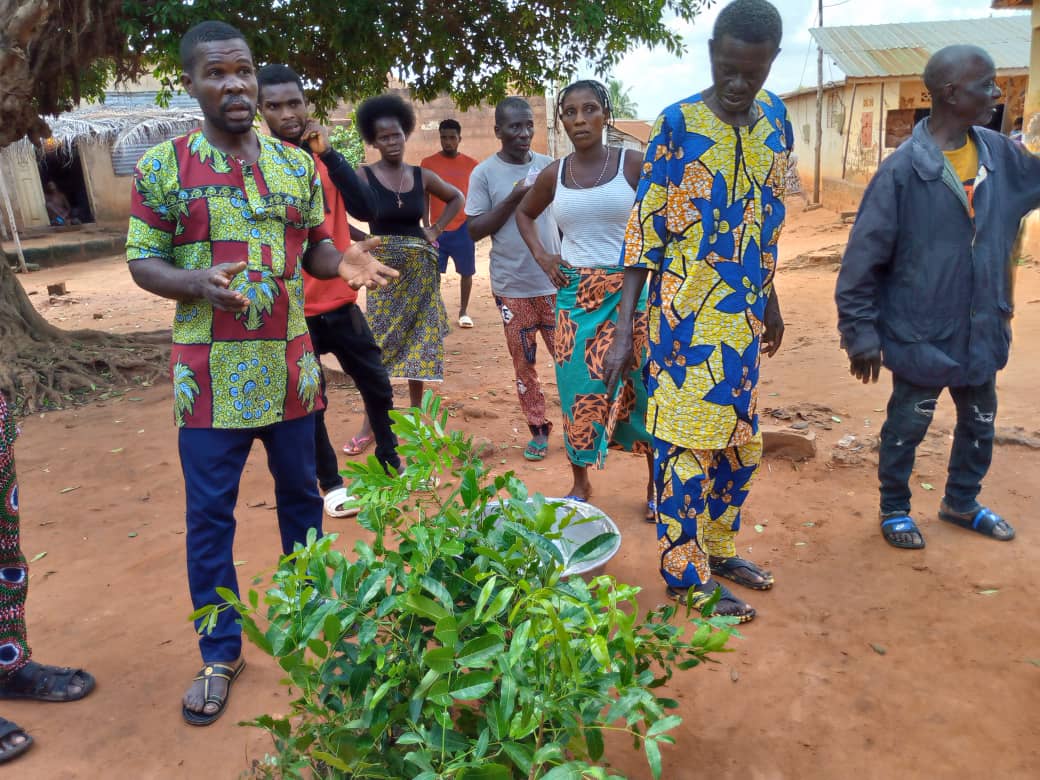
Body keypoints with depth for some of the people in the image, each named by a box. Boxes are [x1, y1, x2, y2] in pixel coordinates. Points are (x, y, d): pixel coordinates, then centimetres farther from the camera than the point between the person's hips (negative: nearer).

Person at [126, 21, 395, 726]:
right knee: (209, 516, 5)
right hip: (210, 373, -2)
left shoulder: (297, 164, 7)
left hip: (290, 364, 3)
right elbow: (143, 262, -2)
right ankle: (221, 653, 24)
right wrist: (197, 283, -23)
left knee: (301, 495, 16)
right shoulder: (163, 166, -3)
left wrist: (344, 262, -11)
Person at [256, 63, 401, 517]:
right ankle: (331, 485, 23)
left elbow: (366, 209, -7)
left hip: (339, 299, 5)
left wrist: (327, 153, -14)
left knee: (376, 383, 13)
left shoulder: (323, 153, 6)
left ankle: (391, 461, 35)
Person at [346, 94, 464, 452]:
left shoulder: (423, 176, 3)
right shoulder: (364, 176, -7)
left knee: (418, 340, 8)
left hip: (420, 266, 3)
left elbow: (457, 199, 18)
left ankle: (416, 416, 21)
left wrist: (436, 229, 7)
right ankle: (371, 423, 7)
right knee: (380, 345, -1)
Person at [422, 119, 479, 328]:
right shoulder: (428, 163, 1)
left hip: (464, 228, 1)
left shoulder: (471, 164, 3)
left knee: (466, 271, 6)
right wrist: (427, 226, -4)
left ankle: (464, 311, 20)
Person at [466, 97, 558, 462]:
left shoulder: (549, 166, 5)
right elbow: (474, 230, -7)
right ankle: (538, 429, 19)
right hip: (512, 286, -2)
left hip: (554, 281, 2)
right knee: (524, 361, 7)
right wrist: (513, 198, -16)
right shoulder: (484, 173, -4)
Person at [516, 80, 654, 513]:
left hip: (629, 292, -2)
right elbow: (524, 213, 23)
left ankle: (656, 484, 19)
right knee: (579, 387, 6)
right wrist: (541, 255, 8)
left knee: (641, 385, 3)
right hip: (574, 295, 3)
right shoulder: (554, 174, 6)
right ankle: (580, 482, 23)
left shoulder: (632, 164, -4)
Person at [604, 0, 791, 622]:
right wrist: (624, 331, -14)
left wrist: (770, 301, 20)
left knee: (741, 439, 16)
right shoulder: (678, 125, -10)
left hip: (746, 316, 6)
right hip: (688, 319, -6)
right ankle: (689, 576, 17)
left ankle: (719, 546, 35)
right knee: (686, 442, 1)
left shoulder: (775, 117, 7)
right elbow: (646, 231, -11)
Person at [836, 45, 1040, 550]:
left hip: (981, 331, 6)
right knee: (906, 427, 12)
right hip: (920, 334, -6)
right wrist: (861, 335, -15)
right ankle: (895, 509, 33)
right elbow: (862, 260, -16)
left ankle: (961, 503, 44)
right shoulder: (902, 170, -18)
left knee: (980, 422, 21)